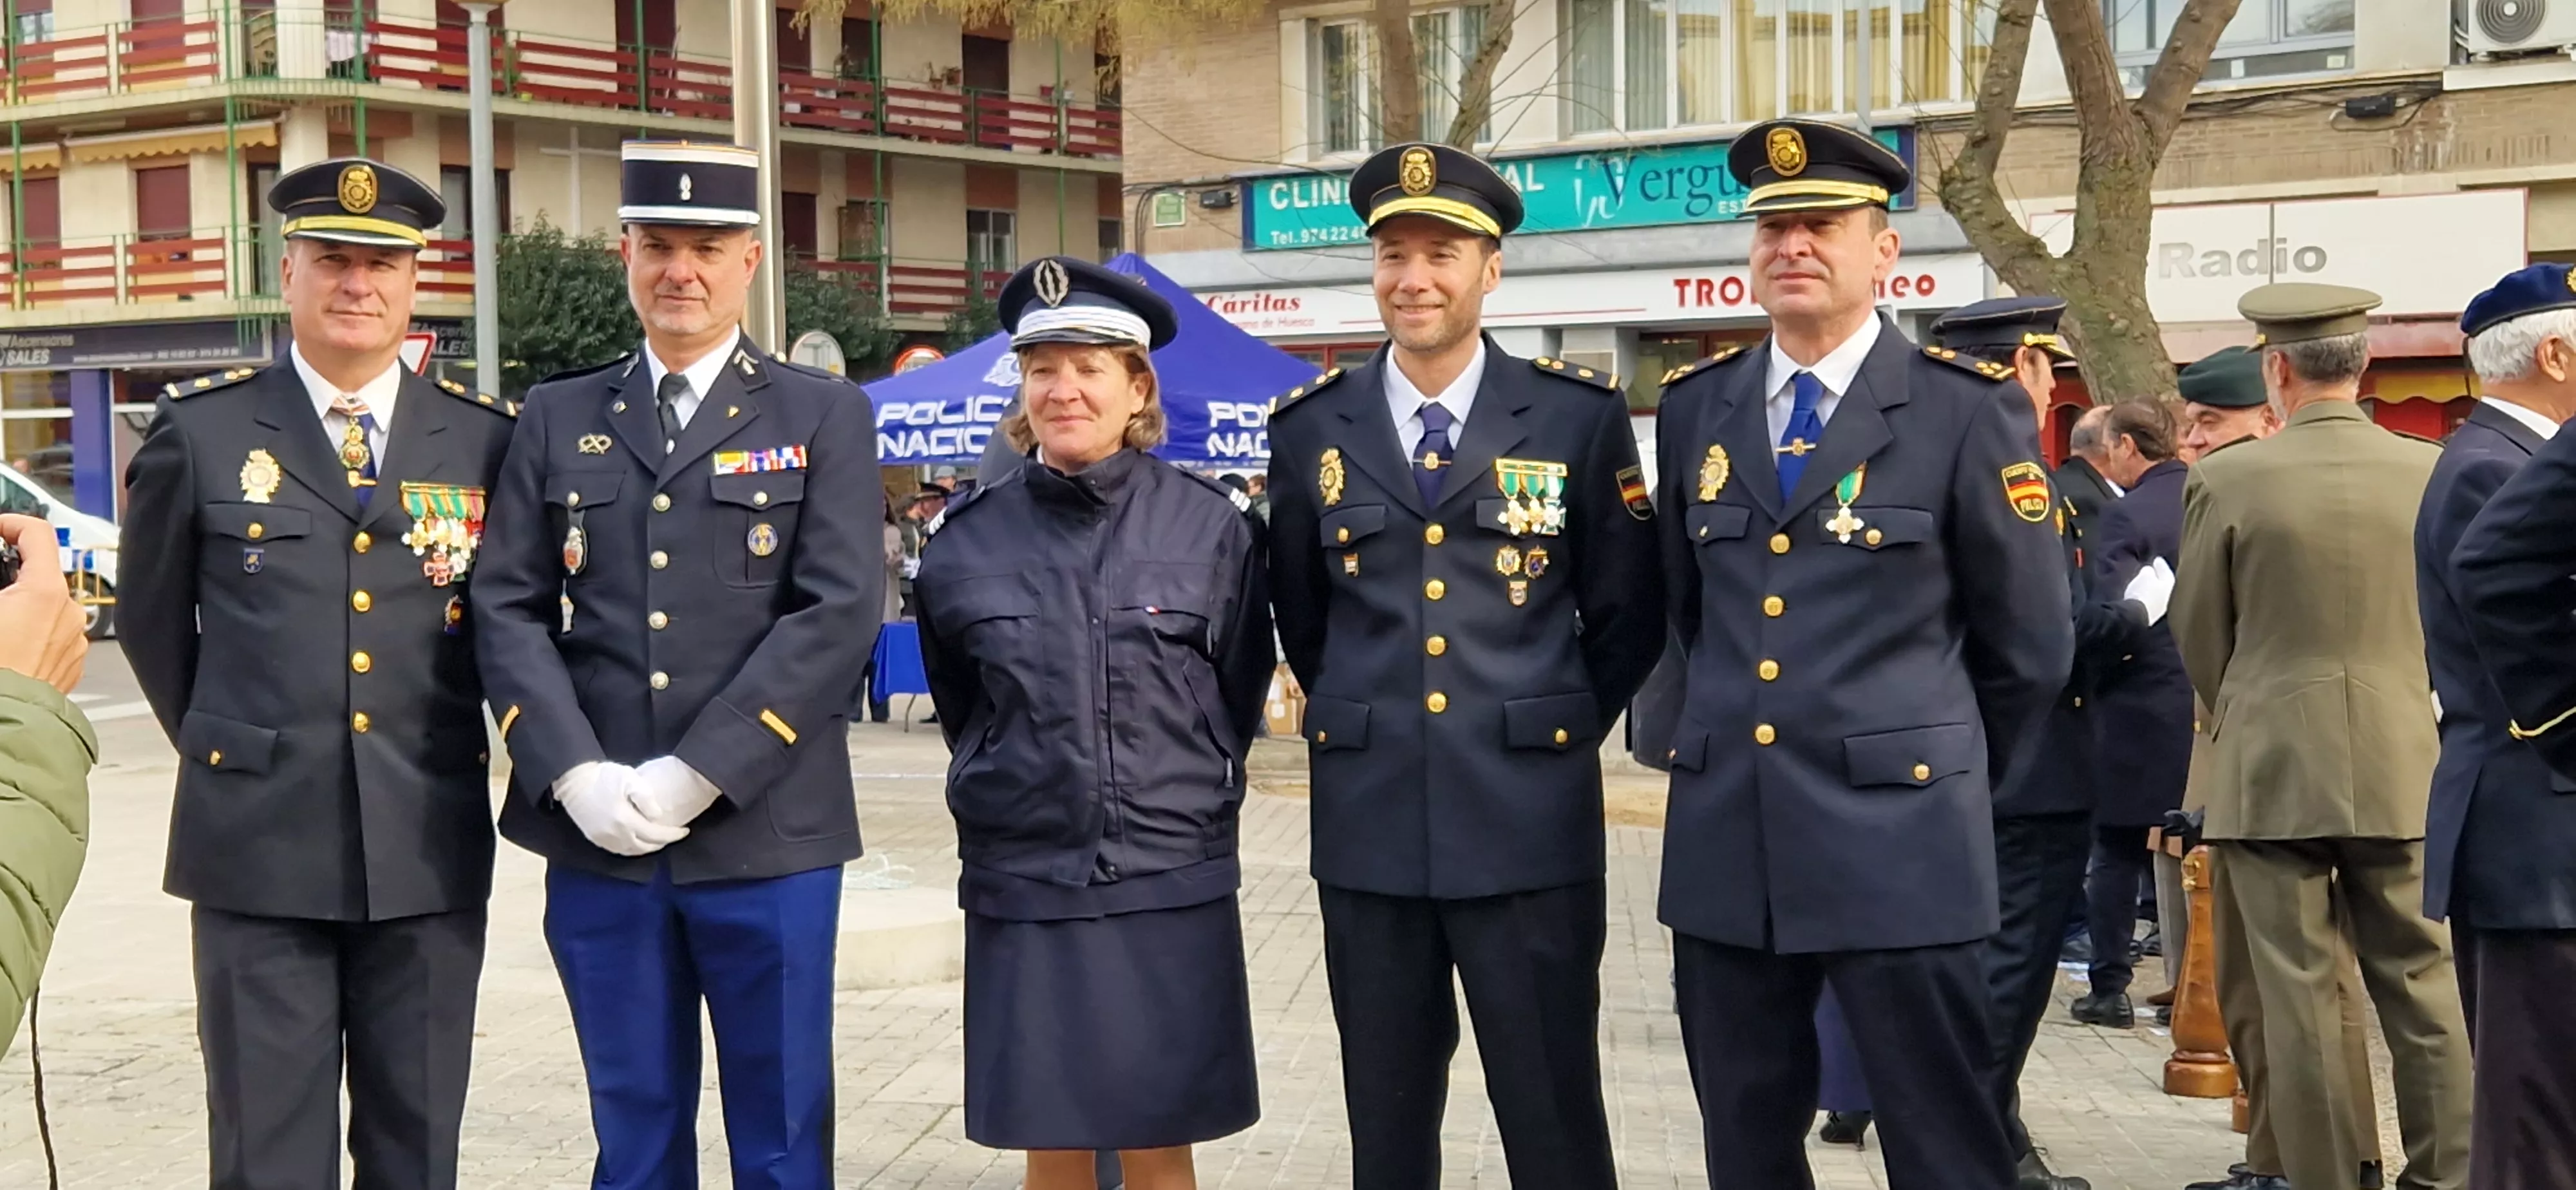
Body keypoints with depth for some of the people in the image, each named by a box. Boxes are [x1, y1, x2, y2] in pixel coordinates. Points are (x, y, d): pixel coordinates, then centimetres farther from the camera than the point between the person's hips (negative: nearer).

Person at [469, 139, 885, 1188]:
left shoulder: (825, 417, 4)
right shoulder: (557, 420, 12)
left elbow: (839, 611, -7)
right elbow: (508, 609, 5)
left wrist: (699, 776, -14)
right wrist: (575, 774, -11)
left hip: (764, 834, -2)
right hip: (597, 839, 2)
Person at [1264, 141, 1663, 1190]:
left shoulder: (1581, 416, 0)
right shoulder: (1311, 429, 6)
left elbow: (1629, 613, 7)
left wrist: (1561, 730, 7)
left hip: (1531, 823, -2)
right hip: (1368, 826, 2)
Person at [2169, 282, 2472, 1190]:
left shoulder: (2226, 479, -8)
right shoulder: (2433, 473, -2)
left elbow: (2198, 635, 2)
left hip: (2270, 770, -2)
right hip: (2403, 767, 2)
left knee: (2298, 992, 3)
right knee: (2423, 983, 10)